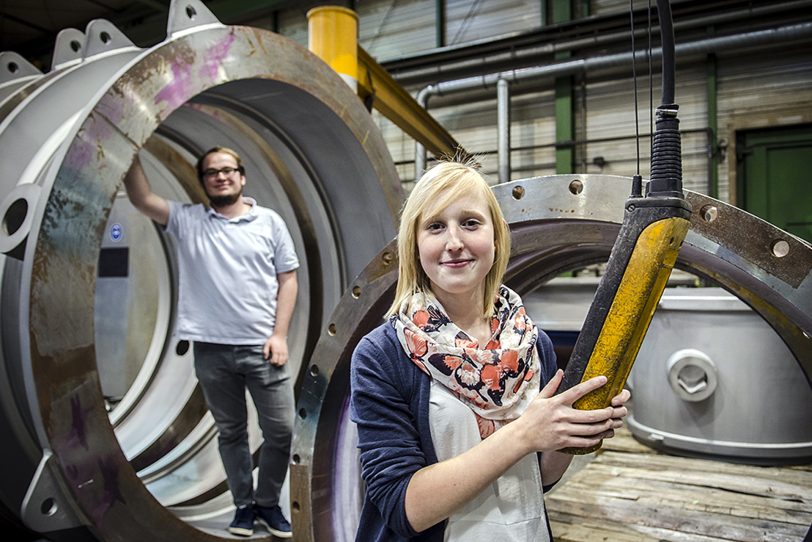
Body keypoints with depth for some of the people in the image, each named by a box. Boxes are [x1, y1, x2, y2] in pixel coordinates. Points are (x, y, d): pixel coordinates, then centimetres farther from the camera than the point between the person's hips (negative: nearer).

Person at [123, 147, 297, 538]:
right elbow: (141, 199, -6)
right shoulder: (187, 221, 6)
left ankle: (269, 502, 25)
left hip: (262, 347, 0)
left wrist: (279, 334, -6)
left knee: (280, 430, 4)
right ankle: (244, 504, 30)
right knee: (230, 432, 14)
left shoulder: (269, 221, 2)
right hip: (212, 349, 1)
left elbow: (287, 279, 1)